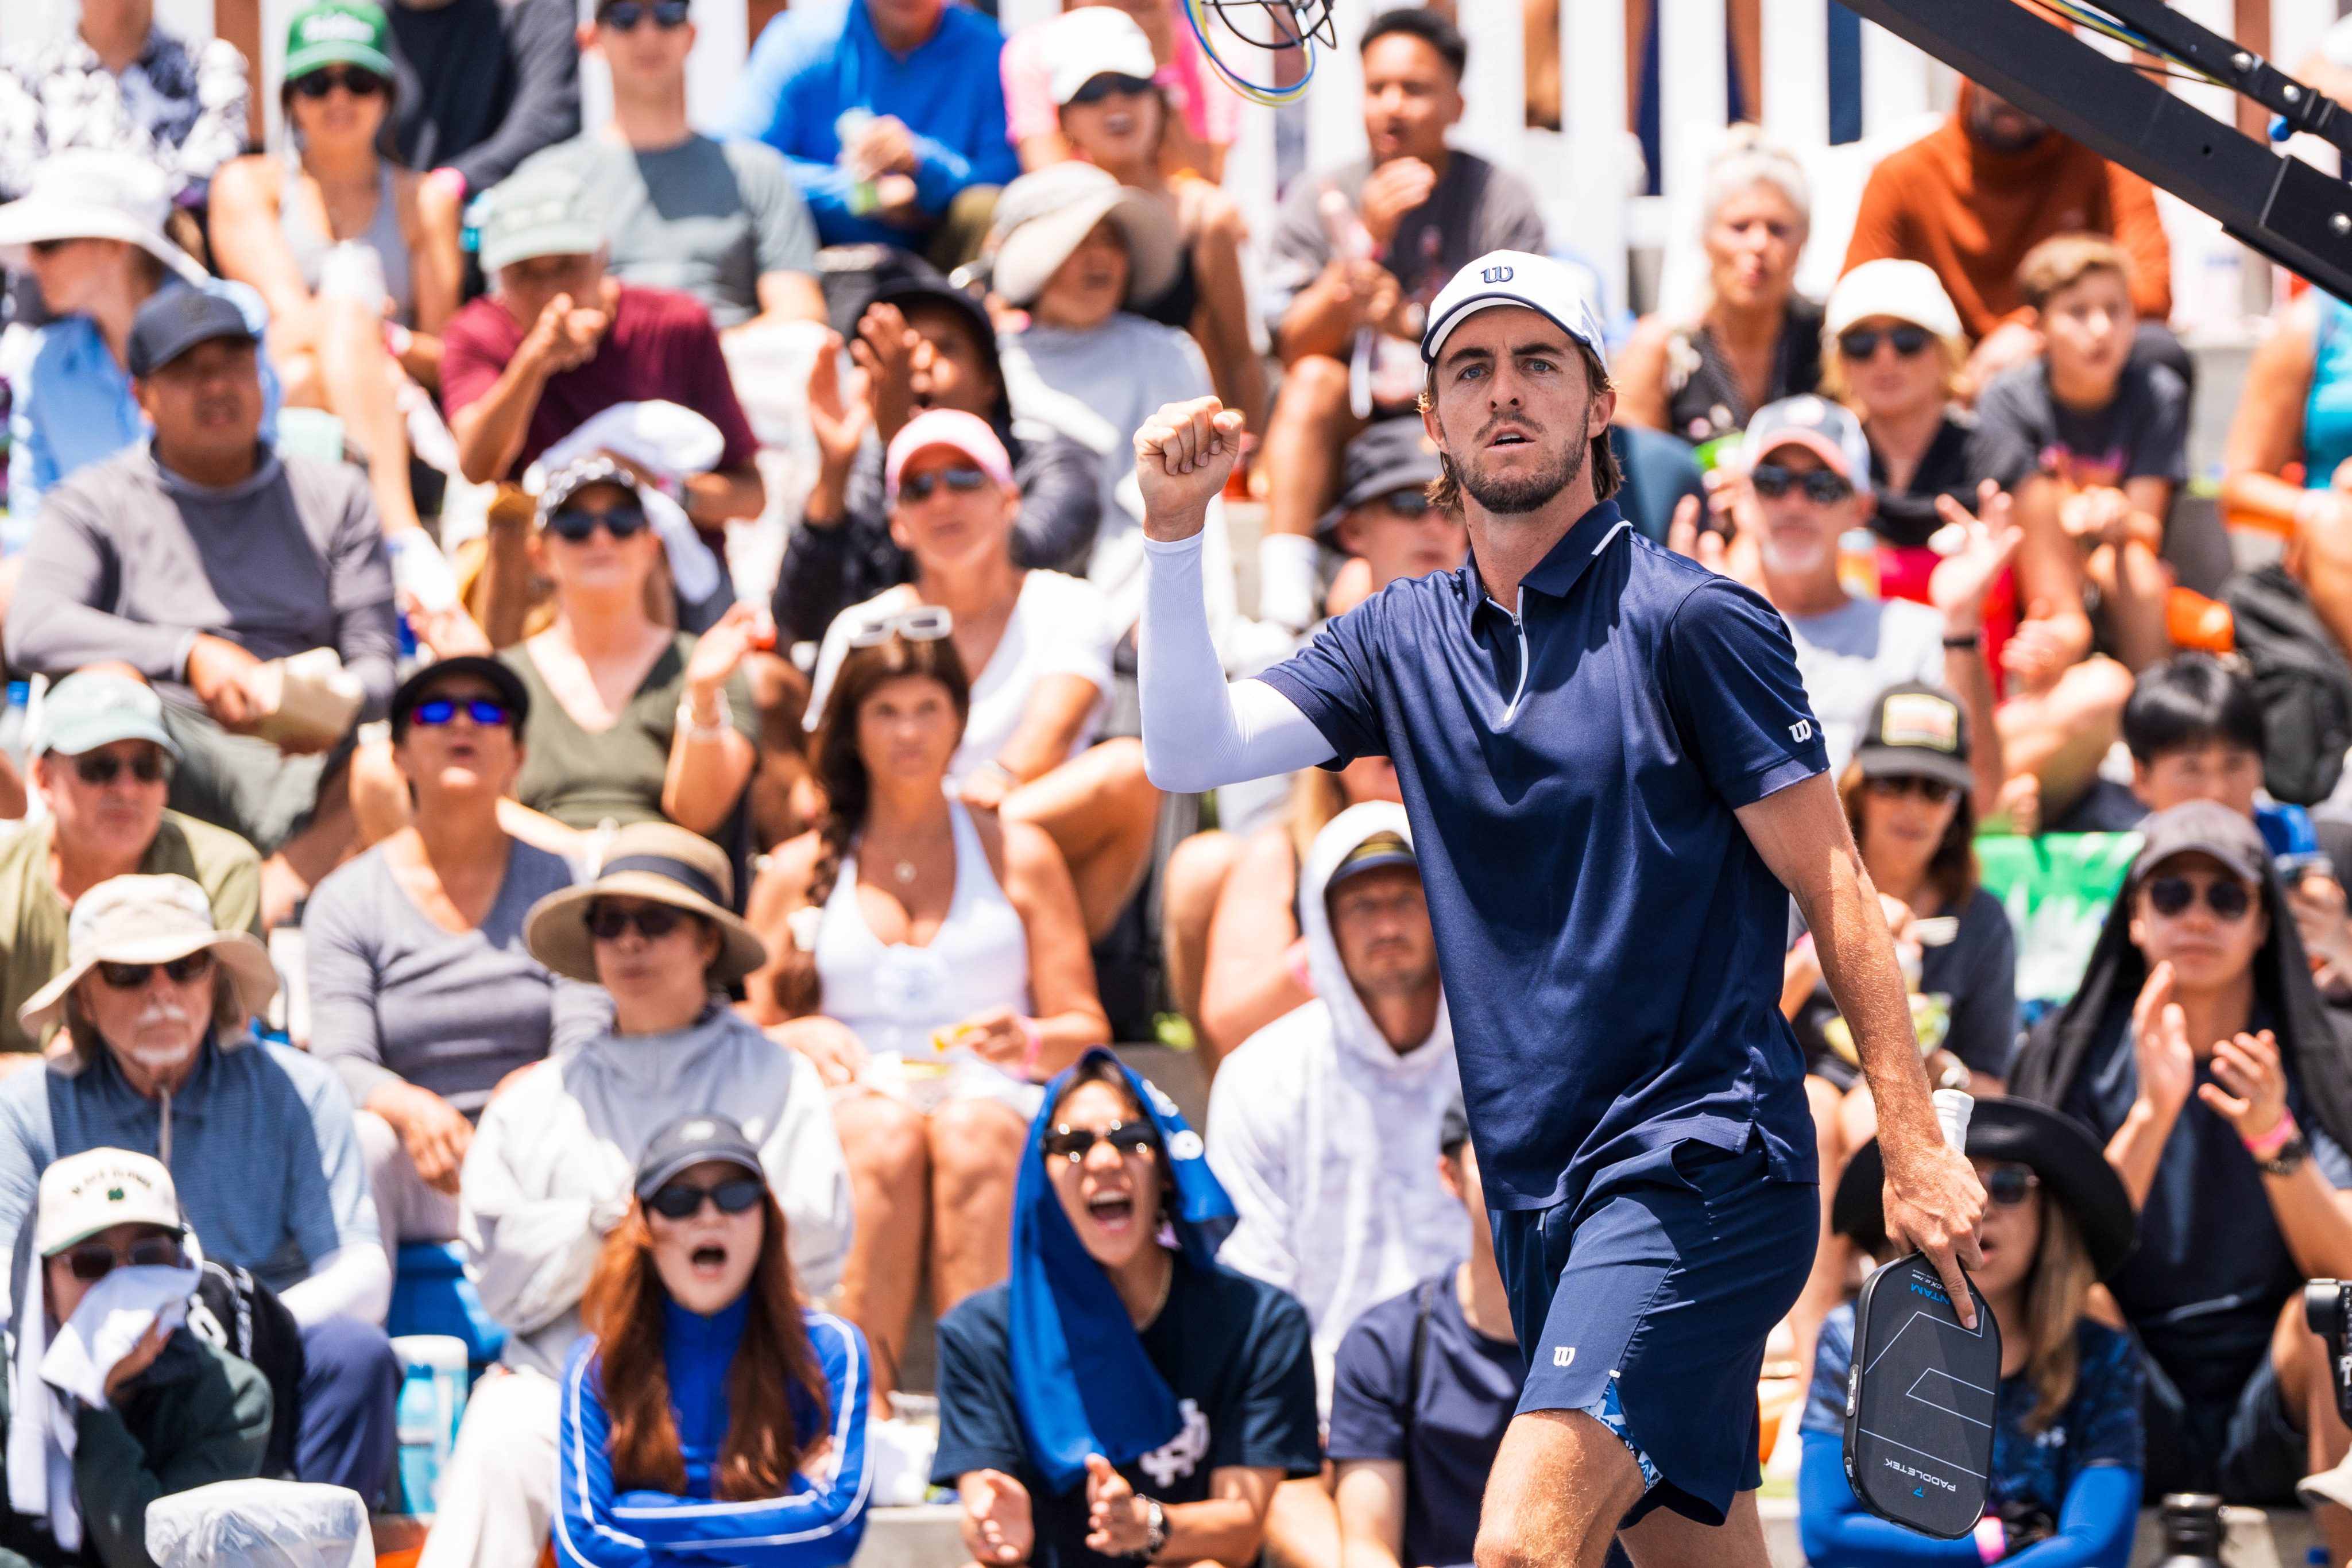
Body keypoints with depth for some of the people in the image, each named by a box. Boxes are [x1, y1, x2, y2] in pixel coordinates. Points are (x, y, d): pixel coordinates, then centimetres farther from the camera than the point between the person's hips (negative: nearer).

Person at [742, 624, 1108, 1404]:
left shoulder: (1018, 855, 19)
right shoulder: (796, 871, 20)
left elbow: (1087, 1030, 14)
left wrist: (1030, 1044, -10)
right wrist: (803, 1037, -7)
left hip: (995, 1109, 0)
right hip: (846, 1112, 0)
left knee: (972, 1135, -37)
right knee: (888, 1135, -37)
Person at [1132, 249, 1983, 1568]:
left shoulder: (1690, 620, -6)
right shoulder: (1403, 642, 12)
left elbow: (1836, 888, -6)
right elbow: (1192, 751, 5)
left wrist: (1918, 1151, -11)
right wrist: (1177, 531, -8)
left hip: (1698, 1162, -7)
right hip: (1541, 1192, 7)